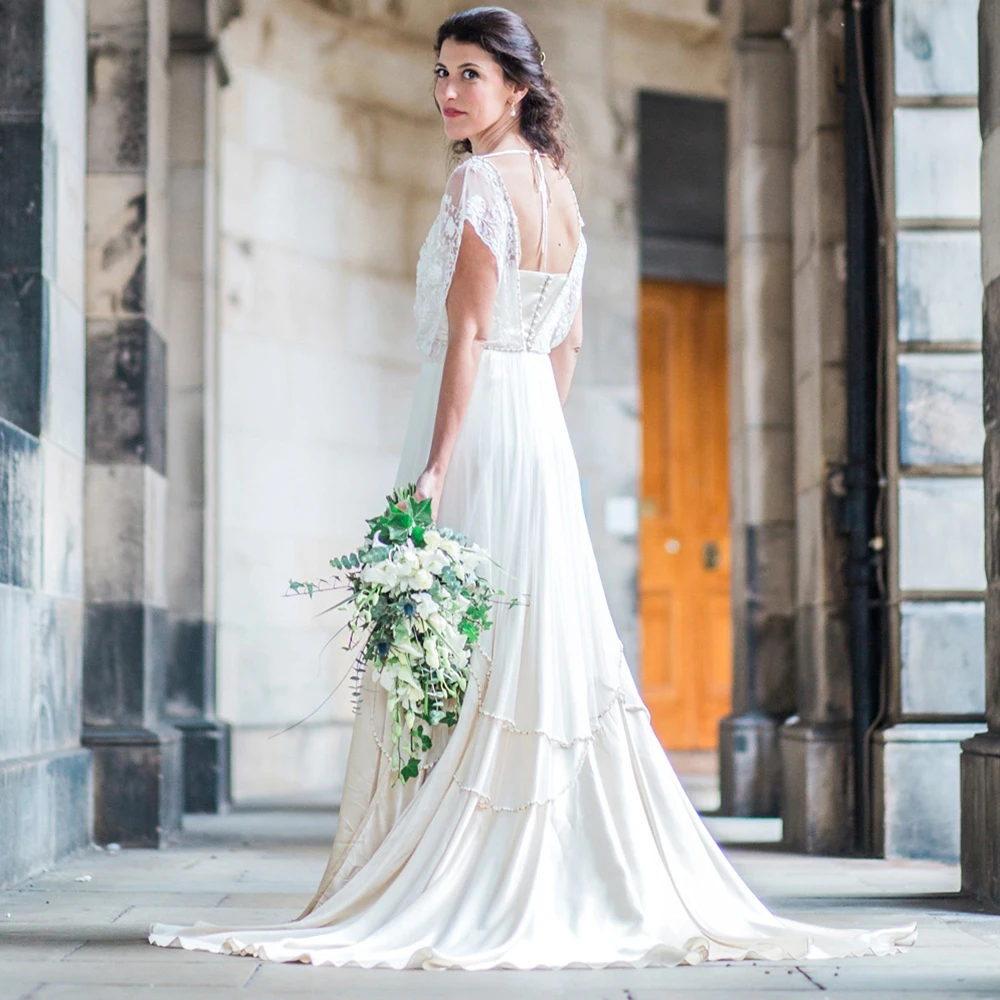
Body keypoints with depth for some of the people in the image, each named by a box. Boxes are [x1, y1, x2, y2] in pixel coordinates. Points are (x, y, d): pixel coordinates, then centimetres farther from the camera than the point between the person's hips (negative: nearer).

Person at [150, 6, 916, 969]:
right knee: (550, 654, 9)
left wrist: (433, 470, -19)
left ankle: (466, 902, -5)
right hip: (541, 439, 9)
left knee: (459, 666, -6)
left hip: (479, 431, -9)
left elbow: (468, 334, -17)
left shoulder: (479, 181, -11)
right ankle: (579, 886, 12)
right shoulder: (556, 182, 14)